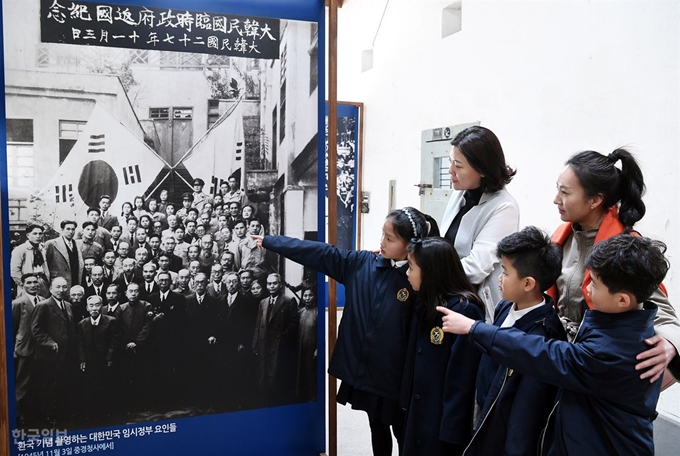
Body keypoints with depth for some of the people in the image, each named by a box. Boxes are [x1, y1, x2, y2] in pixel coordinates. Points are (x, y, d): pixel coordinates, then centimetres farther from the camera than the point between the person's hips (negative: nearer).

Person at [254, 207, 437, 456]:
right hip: (362, 368, 4)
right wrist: (268, 241, -2)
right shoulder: (361, 263, -3)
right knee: (377, 428, 22)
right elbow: (319, 252, -3)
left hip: (396, 374, -4)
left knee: (402, 432, 13)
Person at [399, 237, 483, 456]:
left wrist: (452, 428, -18)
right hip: (419, 412, 8)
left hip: (445, 417, -7)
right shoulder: (425, 306, 6)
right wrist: (408, 403, 8)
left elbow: (461, 376, -20)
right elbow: (414, 360, 8)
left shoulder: (465, 310, -20)